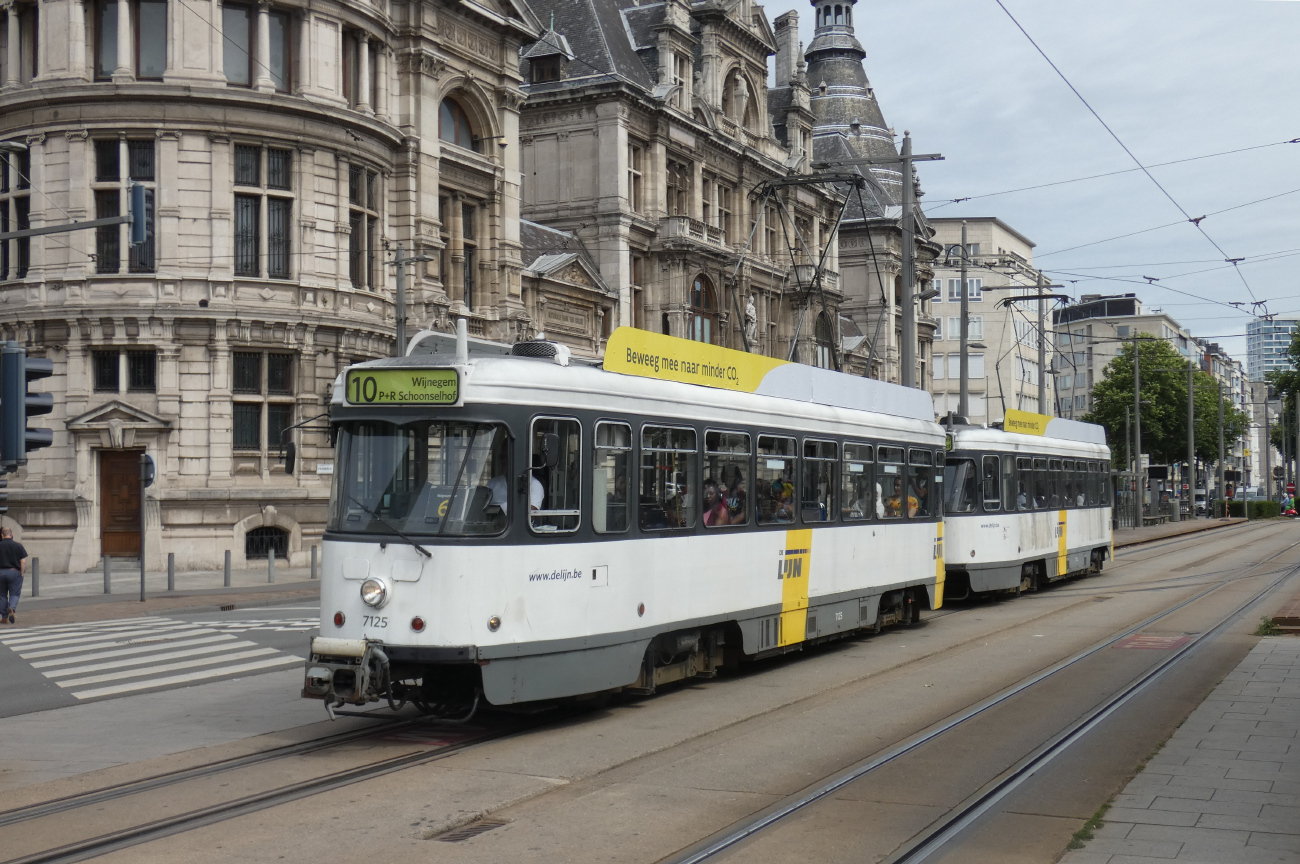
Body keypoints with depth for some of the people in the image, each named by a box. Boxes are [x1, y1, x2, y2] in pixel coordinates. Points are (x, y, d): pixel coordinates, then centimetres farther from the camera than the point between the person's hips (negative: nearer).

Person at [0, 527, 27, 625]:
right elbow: (23, 562, -5)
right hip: (14, 572, -1)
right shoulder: (18, 545, -2)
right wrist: (21, 574, 3)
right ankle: (12, 608, -23)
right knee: (14, 594, 5)